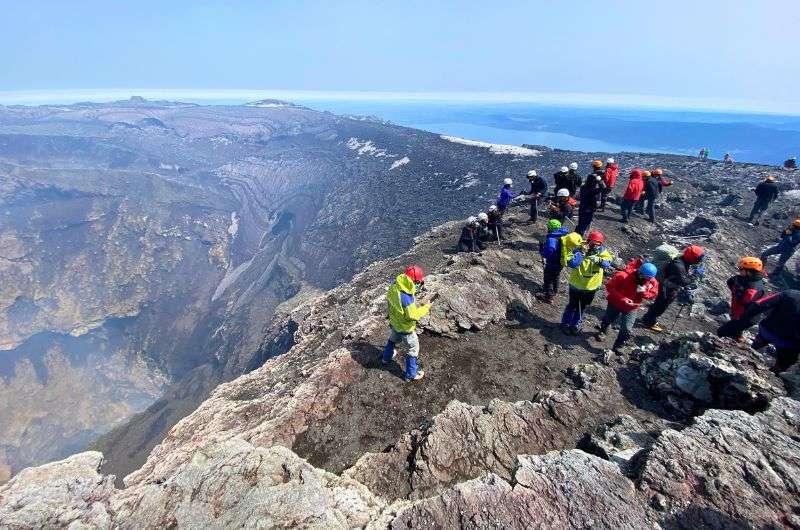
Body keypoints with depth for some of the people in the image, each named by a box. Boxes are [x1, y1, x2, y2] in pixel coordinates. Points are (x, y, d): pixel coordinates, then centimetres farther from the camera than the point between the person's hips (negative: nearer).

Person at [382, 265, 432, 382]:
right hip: (405, 328, -7)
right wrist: (426, 308, -18)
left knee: (392, 340, 35)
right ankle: (411, 375, 32)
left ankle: (387, 358, 60)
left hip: (394, 322, 7)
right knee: (412, 350, 15)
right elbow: (413, 315, -30)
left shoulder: (393, 286, -17)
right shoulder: (407, 297, -40)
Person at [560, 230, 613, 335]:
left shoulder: (601, 251, -10)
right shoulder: (578, 249, -22)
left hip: (591, 287, 4)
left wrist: (598, 260, -41)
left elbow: (608, 263, -23)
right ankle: (565, 324, 32)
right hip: (576, 285, -4)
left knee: (583, 307, 20)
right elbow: (571, 263, -37)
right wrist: (581, 253, -40)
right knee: (572, 306, 12)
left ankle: (575, 324, 40)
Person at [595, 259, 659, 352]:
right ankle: (602, 331, 61)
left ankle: (616, 347, 17)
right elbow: (610, 286, -27)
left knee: (627, 330, -6)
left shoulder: (652, 282, -18)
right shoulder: (623, 276, -33)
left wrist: (644, 292, -31)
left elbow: (653, 294, -7)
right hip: (615, 303, -2)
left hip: (631, 308, 2)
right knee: (608, 319, 25)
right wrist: (622, 299, -35)